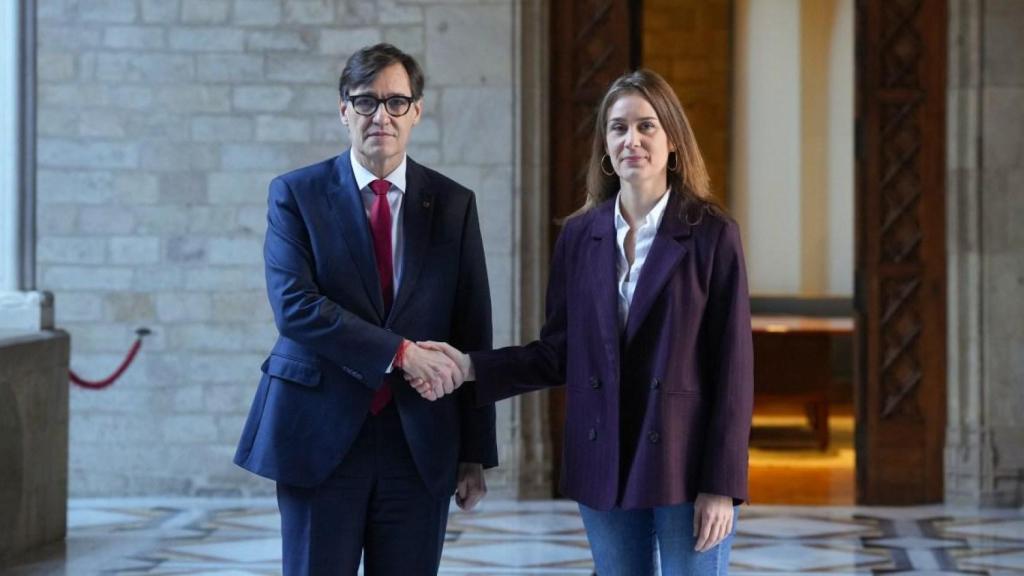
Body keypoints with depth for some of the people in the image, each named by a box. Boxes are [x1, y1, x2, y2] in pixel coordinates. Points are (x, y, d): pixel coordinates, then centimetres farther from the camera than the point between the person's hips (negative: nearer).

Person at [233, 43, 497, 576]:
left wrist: (475, 454, 4)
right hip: (322, 435, -2)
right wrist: (399, 352, -19)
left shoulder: (454, 205, 7)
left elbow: (473, 334, 6)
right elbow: (293, 305, -13)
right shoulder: (296, 194, 1)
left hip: (421, 443, 2)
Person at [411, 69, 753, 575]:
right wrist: (472, 367, -5)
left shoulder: (711, 234, -5)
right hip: (604, 468, 4)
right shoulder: (580, 235, 6)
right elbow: (560, 353, 9)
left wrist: (721, 485, -11)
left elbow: (733, 368, -7)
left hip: (687, 468, -4)